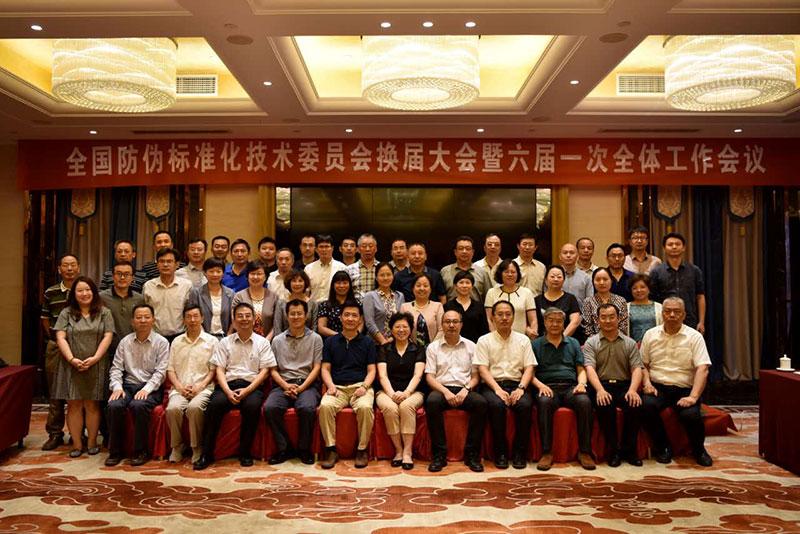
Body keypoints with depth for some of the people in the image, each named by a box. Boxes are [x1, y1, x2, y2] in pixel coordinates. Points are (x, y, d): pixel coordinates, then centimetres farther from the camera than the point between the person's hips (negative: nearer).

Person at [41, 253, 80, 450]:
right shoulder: (50, 293, 5)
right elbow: (45, 319, 14)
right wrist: (55, 338, 8)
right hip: (56, 347, 2)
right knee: (55, 392, 6)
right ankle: (55, 433, 15)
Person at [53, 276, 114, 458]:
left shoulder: (104, 313, 7)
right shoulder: (66, 313, 9)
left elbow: (108, 336, -1)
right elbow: (60, 337, 0)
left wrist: (95, 358, -12)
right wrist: (71, 359, -13)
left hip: (95, 367, -1)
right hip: (72, 366, 1)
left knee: (92, 404, 1)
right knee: (74, 404, 1)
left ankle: (92, 442, 9)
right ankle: (76, 444, 7)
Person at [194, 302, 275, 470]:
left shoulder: (262, 342, 11)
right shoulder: (225, 342, 15)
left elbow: (264, 371, 4)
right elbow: (219, 369, 7)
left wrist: (247, 390, -12)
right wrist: (228, 391, -12)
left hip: (251, 386, -1)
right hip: (228, 385, 1)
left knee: (252, 406, -33)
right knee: (214, 404, -30)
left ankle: (245, 453, -15)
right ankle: (206, 453, -18)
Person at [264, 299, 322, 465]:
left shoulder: (315, 338, 10)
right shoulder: (277, 340, 16)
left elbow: (316, 368, 3)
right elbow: (273, 370, 11)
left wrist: (301, 388, -11)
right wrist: (286, 385, -9)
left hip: (307, 384, -2)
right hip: (283, 384, 2)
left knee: (307, 408, -34)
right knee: (270, 408, -28)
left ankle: (304, 449, -10)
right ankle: (284, 448, -10)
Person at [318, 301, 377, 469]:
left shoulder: (367, 342, 15)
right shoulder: (330, 341, 17)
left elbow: (371, 370, 10)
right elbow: (325, 368, 12)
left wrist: (365, 386, -10)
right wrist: (330, 385, -7)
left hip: (360, 386, -1)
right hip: (337, 387, 1)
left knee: (365, 407, -34)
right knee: (325, 406, -32)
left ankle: (362, 450, -16)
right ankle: (331, 450, -19)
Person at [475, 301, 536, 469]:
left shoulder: (523, 340, 15)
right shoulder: (484, 340, 9)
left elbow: (529, 368, 7)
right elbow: (483, 369, -1)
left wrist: (520, 388, -11)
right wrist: (498, 389, -16)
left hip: (516, 384, 2)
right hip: (492, 384, -1)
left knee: (525, 405, -30)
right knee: (497, 404, -34)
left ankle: (520, 452, -16)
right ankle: (500, 452, -19)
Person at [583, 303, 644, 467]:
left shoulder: (630, 343, 14)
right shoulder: (591, 343, 8)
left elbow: (637, 368, 3)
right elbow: (590, 368, -6)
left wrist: (632, 389, -17)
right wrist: (600, 390, -24)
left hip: (624, 385, 2)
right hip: (601, 386, -2)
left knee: (635, 404, -29)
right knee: (604, 405, -33)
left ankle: (628, 450, -10)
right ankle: (613, 449, -15)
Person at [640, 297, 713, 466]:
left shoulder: (694, 337, 1)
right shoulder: (651, 335, 10)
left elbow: (702, 369, -9)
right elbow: (643, 364, 13)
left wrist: (693, 397, -21)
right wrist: (646, 382, -7)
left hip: (684, 390, -1)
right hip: (658, 387, 2)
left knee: (691, 414, -31)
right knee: (646, 405, -31)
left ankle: (698, 449, 4)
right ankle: (662, 447, -5)